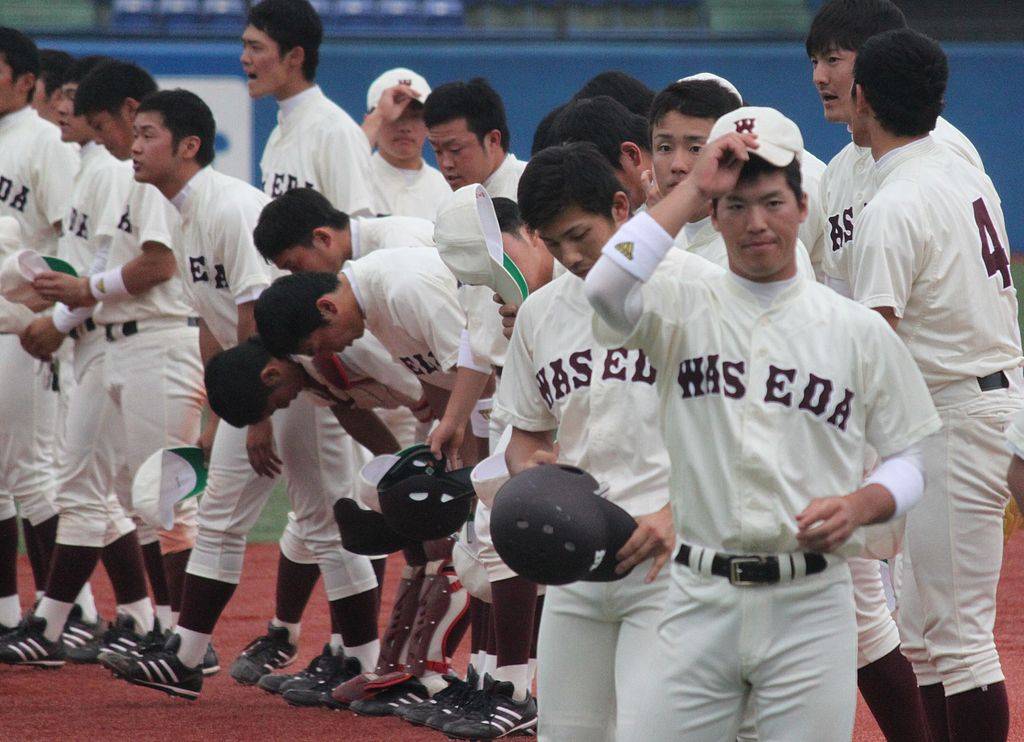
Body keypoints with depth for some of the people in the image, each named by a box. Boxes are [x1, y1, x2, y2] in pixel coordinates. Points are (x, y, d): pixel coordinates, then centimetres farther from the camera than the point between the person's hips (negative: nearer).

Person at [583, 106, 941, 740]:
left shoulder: (859, 330, 7)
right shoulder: (685, 309, 6)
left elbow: (911, 458, 10)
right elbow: (607, 289, -17)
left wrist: (860, 505, -12)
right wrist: (694, 189, -9)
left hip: (812, 604, 0)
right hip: (700, 599, 0)